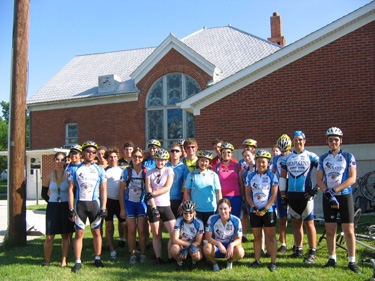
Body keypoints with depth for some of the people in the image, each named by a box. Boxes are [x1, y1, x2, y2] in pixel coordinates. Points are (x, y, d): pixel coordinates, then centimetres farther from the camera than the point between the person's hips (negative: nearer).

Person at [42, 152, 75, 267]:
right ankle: (47, 261, 14)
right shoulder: (49, 176, 2)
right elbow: (44, 194, 13)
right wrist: (52, 201, 4)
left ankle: (64, 261, 14)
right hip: (52, 207, 1)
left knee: (66, 235, 5)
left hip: (66, 207, -1)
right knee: (49, 237, -1)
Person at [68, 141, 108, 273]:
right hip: (80, 203, -1)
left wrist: (103, 208, -4)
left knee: (96, 232, 6)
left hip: (94, 203, 1)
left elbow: (103, 190, 4)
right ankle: (78, 262, 9)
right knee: (79, 233, 2)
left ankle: (97, 258, 19)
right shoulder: (76, 169, 3)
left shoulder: (99, 170, 5)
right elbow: (71, 189, 1)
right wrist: (71, 209, -5)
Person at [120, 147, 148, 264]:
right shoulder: (126, 171, -1)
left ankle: (143, 253, 11)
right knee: (131, 230, 2)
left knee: (141, 229, -4)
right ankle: (132, 254, 14)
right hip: (129, 202, 1)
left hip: (142, 202, -1)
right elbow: (122, 191, 1)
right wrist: (122, 208, -1)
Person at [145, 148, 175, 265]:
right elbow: (148, 191, -5)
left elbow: (167, 187, -10)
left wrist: (153, 193, -17)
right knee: (156, 235, 6)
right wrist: (154, 208, -13)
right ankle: (158, 258, 16)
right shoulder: (149, 173, 3)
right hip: (153, 206, 0)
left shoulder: (169, 170, 2)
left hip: (165, 206, 0)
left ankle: (170, 257, 7)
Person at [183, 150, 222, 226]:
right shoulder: (191, 175, 2)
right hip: (196, 209, 0)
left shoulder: (213, 175, 4)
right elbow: (186, 192, 3)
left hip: (211, 209, 1)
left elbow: (218, 192, 4)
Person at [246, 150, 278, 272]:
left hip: (268, 210, -3)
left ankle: (273, 262, 8)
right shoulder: (250, 176, 5)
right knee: (257, 236, 10)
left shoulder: (272, 176, -3)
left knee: (271, 236, 2)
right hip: (254, 211, 3)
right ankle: (257, 260, 18)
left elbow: (274, 194, -7)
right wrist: (253, 207, -9)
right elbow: (248, 194, 5)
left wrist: (265, 209, -13)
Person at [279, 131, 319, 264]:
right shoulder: (287, 158, 9)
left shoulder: (311, 157, -2)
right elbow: (282, 177, 12)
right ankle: (298, 249, 22)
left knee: (309, 223, -2)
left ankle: (312, 252, 5)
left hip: (306, 194, -4)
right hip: (292, 194, 4)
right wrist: (283, 195, 8)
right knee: (296, 223, 11)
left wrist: (316, 188, -6)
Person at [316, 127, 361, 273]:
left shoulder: (348, 157, 0)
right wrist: (328, 194, -13)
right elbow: (319, 180, 4)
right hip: (328, 197, 2)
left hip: (345, 196, -2)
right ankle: (332, 259, 16)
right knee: (330, 230, 5)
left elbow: (352, 178, -7)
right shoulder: (322, 158, 7)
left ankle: (352, 261, 6)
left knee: (349, 230, -3)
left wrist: (334, 190, -16)